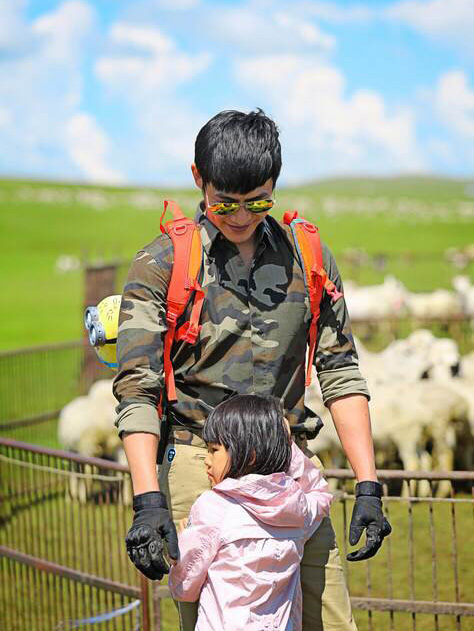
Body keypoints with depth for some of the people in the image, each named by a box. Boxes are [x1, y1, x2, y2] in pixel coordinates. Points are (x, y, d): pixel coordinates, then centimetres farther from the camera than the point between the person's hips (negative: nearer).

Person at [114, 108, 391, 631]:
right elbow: (136, 389, -5)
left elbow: (340, 373, 11)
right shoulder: (160, 265, -1)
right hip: (200, 466, -3)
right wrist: (148, 501, -17)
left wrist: (368, 487, 3)